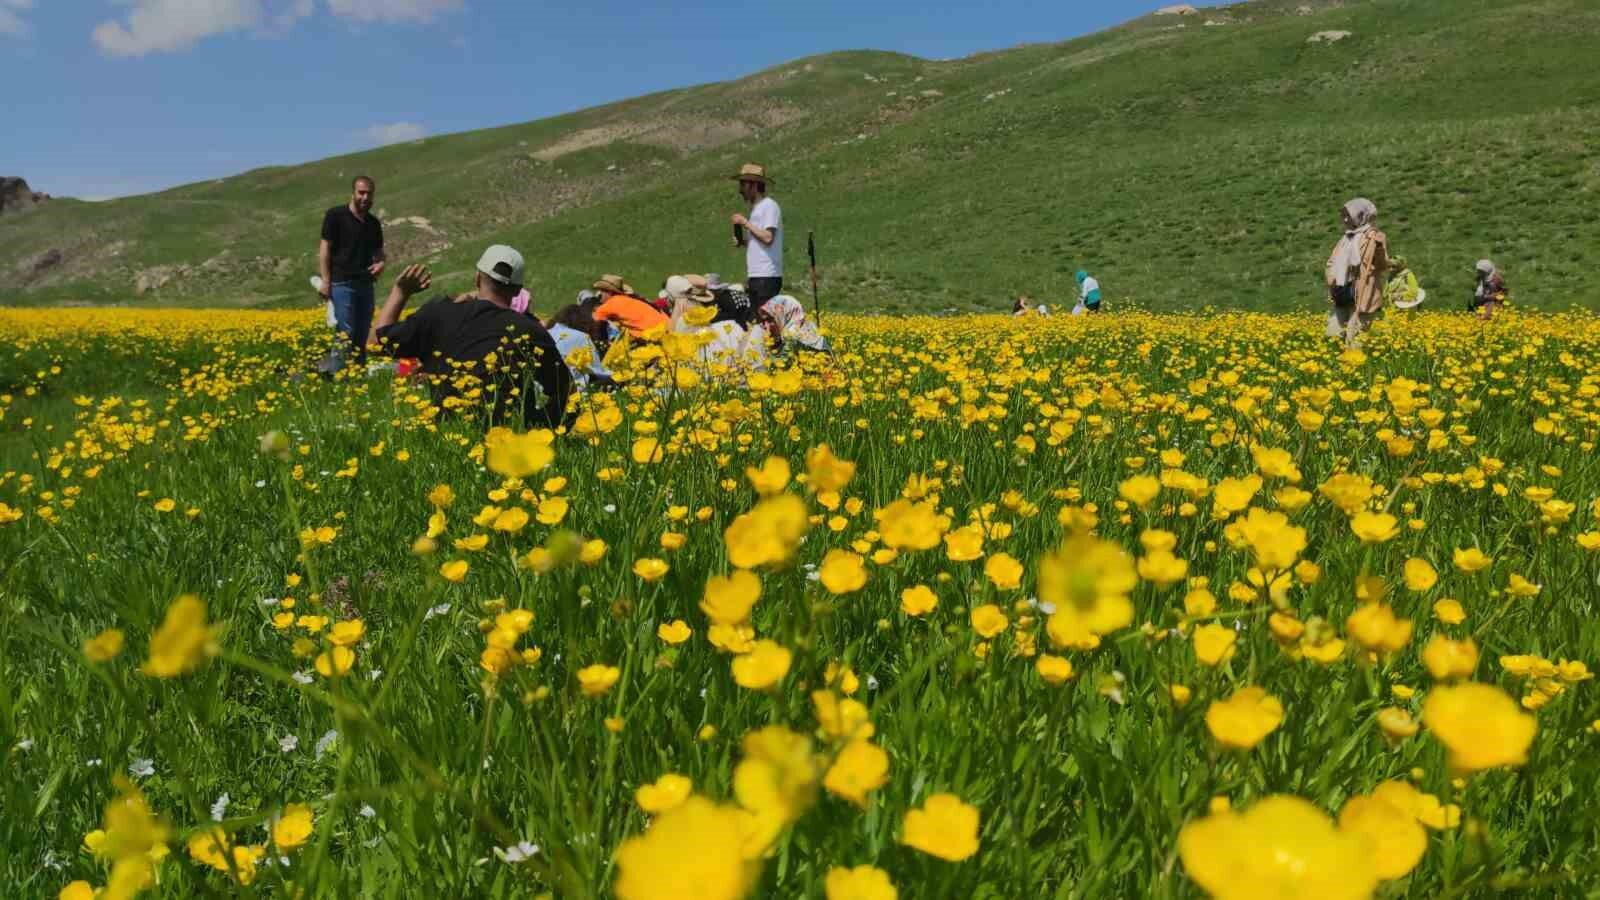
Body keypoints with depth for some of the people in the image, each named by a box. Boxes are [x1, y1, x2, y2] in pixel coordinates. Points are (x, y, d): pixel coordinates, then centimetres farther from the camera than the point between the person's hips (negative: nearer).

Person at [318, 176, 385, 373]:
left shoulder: (374, 223, 15)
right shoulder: (335, 216, -3)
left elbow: (378, 251, 25)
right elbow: (325, 248, -5)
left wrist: (381, 263, -1)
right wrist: (325, 281, -13)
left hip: (365, 284, 6)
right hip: (342, 283, -6)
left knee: (362, 336, 7)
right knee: (345, 334, -13)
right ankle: (333, 375, -11)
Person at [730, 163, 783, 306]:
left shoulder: (769, 206, -7)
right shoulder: (755, 208, 20)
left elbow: (768, 238, -19)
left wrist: (745, 223, -11)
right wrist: (742, 242, 7)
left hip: (767, 277, -9)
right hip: (754, 276, 9)